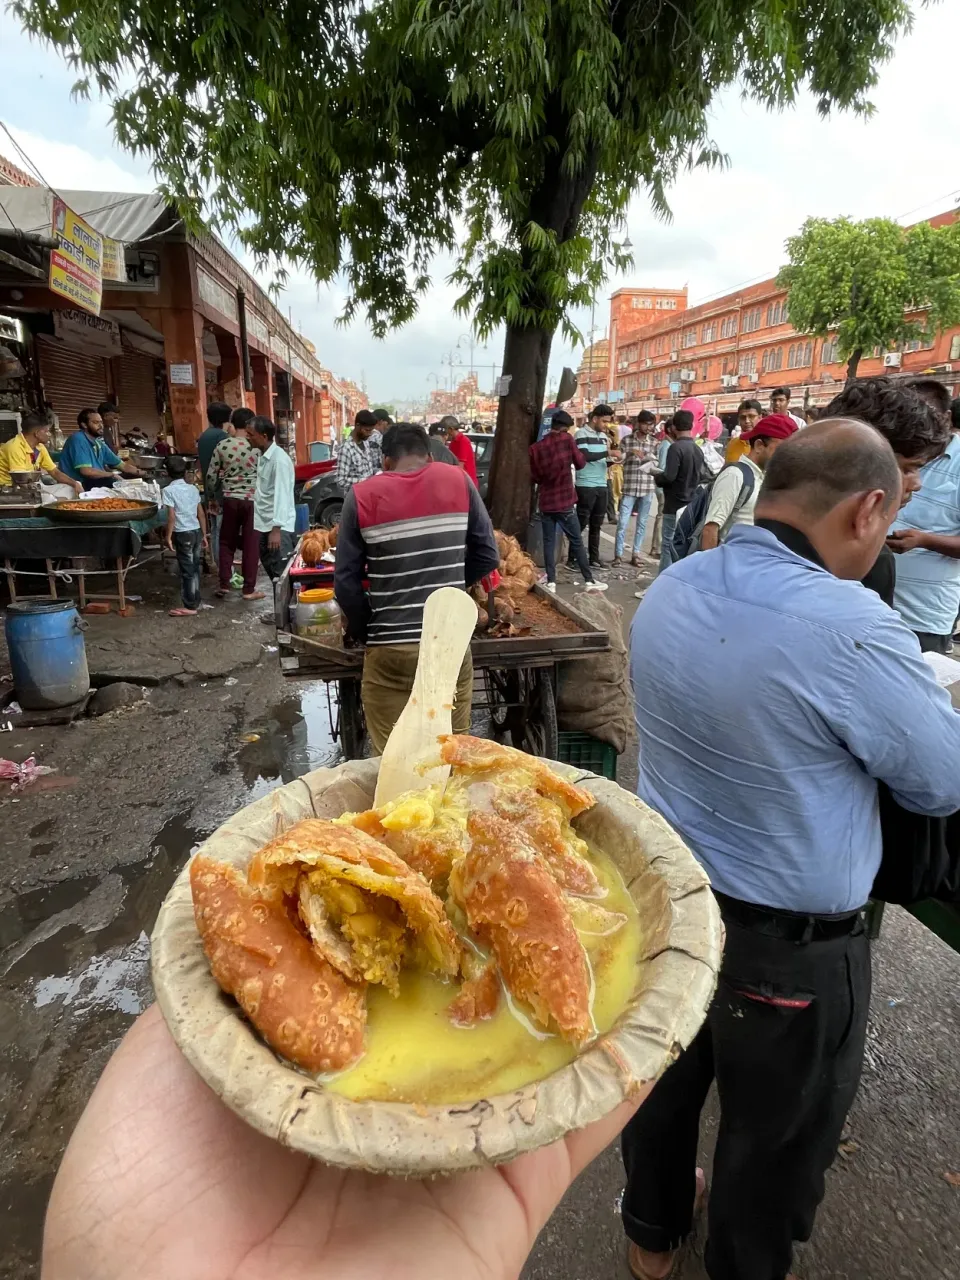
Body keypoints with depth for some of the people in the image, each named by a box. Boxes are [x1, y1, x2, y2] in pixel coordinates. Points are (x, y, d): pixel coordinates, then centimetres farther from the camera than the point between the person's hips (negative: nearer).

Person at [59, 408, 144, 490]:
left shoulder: (99, 443, 11)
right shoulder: (78, 439, -13)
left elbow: (122, 465, 15)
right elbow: (86, 471, -23)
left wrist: (140, 473, 2)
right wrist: (112, 474, -10)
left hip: (95, 482, 8)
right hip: (78, 486, -8)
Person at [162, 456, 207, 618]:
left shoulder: (169, 490, -9)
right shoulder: (193, 488, 8)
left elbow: (171, 516, -14)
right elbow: (201, 514, 9)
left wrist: (168, 537, -8)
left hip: (183, 534, -6)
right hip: (196, 532, 6)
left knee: (186, 571, -1)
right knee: (195, 568, 14)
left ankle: (190, 606, 3)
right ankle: (195, 601, 23)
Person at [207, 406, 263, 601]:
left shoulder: (222, 445, -1)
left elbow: (211, 475, 2)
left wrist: (218, 491, 19)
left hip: (230, 499, 2)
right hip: (252, 500, -2)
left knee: (227, 543, 14)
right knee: (251, 545, 3)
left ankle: (224, 585, 15)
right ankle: (249, 589, 6)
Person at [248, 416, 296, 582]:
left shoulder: (279, 459, -16)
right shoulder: (262, 456, 11)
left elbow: (282, 495, -21)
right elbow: (260, 492, 13)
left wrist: (276, 529, -25)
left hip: (278, 526, -9)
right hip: (262, 524, 9)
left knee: (282, 573, -5)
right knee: (271, 570, 15)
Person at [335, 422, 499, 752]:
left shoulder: (362, 496, -4)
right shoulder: (459, 481, 0)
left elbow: (345, 581, -4)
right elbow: (488, 556, 4)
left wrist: (363, 630, 10)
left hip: (389, 650, -1)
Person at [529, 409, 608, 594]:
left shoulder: (536, 447, -1)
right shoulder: (567, 439, -8)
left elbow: (534, 477, 7)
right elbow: (581, 463, 1)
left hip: (545, 502, 2)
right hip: (565, 502, -2)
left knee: (549, 542, 9)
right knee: (577, 542, 5)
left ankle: (551, 582, 4)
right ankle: (590, 581, 9)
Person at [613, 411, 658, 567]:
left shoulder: (654, 442, 8)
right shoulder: (627, 440, 3)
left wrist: (651, 458, -11)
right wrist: (630, 452, -17)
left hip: (647, 488, 2)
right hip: (629, 487, -2)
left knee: (642, 523, 7)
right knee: (623, 522, -3)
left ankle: (636, 554, 15)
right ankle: (618, 554, 5)